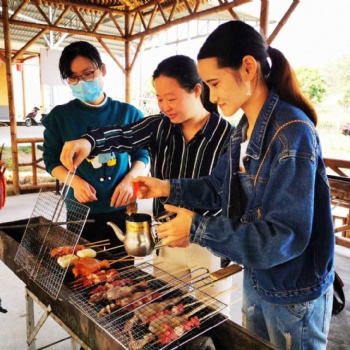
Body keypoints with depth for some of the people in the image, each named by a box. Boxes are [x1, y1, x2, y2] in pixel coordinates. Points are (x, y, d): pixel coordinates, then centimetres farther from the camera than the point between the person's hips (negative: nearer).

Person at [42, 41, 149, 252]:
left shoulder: (128, 113, -1)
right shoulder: (60, 116, -2)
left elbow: (141, 154, 5)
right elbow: (52, 160, 3)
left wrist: (129, 179, -13)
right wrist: (75, 181, -15)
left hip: (122, 209, 1)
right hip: (80, 211, 0)